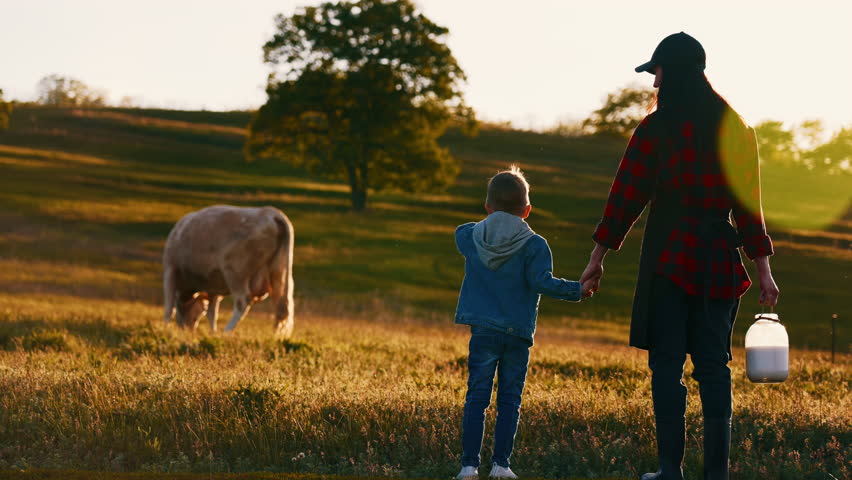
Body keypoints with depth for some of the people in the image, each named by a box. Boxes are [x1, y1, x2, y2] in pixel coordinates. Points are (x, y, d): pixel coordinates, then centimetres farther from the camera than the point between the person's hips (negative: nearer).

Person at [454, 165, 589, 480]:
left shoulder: (469, 237, 3)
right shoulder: (534, 245, -7)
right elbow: (542, 282, -16)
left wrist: (492, 221, 32)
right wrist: (577, 290, -8)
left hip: (482, 332, 1)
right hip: (518, 336, -1)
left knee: (477, 397, 2)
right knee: (509, 400, 5)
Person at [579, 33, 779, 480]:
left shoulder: (657, 129, -7)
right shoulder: (733, 127, 8)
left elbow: (627, 194, -6)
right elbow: (748, 202, 8)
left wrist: (598, 255, 1)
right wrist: (762, 267, 10)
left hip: (669, 257, -4)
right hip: (718, 262, 4)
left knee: (666, 362, -1)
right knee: (713, 363, 8)